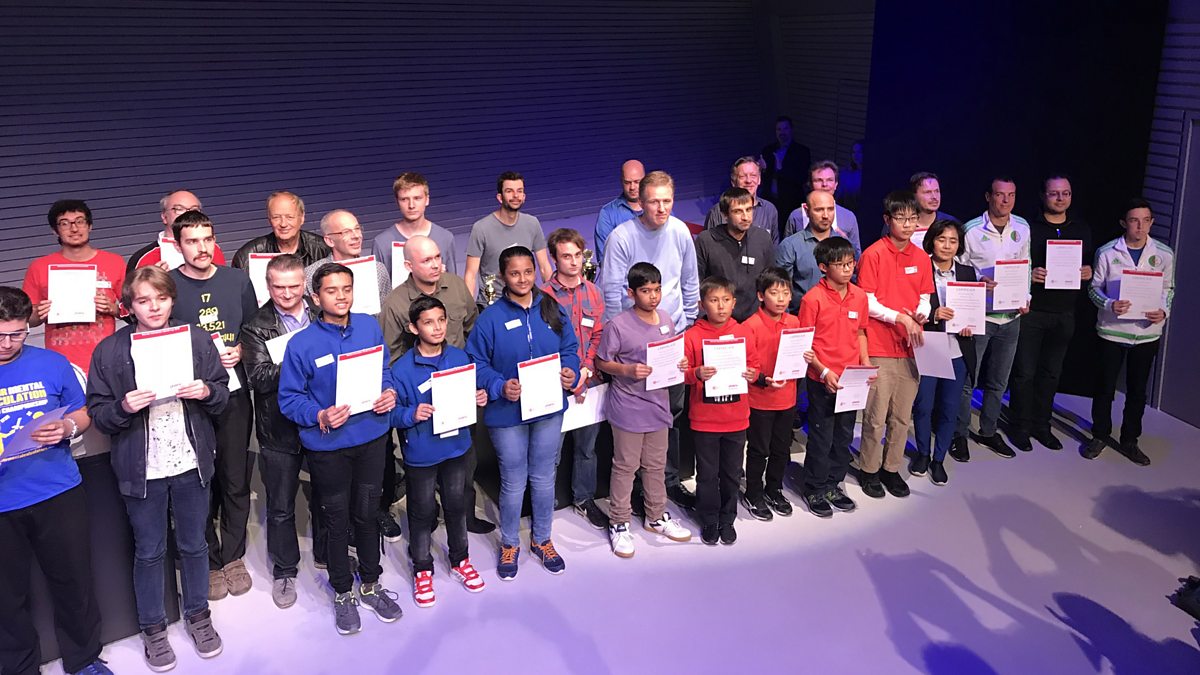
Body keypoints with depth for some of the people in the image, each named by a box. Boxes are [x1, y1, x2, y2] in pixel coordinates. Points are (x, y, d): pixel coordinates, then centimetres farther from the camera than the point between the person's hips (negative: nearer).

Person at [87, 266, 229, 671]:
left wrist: (207, 392, -16)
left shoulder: (197, 340, 0)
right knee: (149, 552, 13)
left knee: (194, 544, 16)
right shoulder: (110, 350, -5)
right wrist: (125, 407, -24)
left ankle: (197, 614, 35)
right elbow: (97, 415, -3)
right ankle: (152, 627, 30)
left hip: (191, 464, 2)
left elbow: (223, 396, 5)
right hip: (141, 469, -1)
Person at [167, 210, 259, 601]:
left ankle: (233, 558, 23)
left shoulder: (237, 280, 6)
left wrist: (239, 351, -5)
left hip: (234, 394, 2)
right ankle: (209, 562, 20)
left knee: (236, 480, 8)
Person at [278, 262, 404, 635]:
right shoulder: (301, 344, -14)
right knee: (337, 521, 13)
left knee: (367, 514, 18)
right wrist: (320, 417, -25)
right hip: (328, 446, -3)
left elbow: (385, 370, 11)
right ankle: (342, 592, 34)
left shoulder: (370, 327, -2)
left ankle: (371, 584, 38)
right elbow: (289, 398, -9)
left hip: (371, 438, 3)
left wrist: (389, 392, -9)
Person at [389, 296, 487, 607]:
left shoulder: (460, 357, -3)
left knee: (457, 505, 20)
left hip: (456, 446, 4)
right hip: (421, 453, -4)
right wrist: (412, 415, -31)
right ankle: (422, 569, 31)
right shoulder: (402, 368, -16)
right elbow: (392, 412, -12)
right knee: (422, 512, 12)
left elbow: (470, 393, 10)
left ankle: (460, 560, 41)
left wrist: (479, 398, -11)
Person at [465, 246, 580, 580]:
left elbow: (569, 349, 7)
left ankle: (542, 539, 37)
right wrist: (500, 387, -23)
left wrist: (571, 371, -13)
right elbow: (477, 363, -9)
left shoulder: (553, 310, 0)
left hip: (549, 409, 3)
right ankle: (509, 544, 32)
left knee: (544, 479, 16)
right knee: (513, 483, 10)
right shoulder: (491, 317, -11)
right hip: (507, 413, -3)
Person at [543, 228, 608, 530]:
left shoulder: (592, 291, 6)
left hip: (589, 380, 4)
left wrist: (586, 370, -8)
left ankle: (584, 499, 30)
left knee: (587, 445, 14)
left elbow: (598, 335, 6)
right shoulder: (544, 295, -8)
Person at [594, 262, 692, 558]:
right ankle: (619, 523, 19)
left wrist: (679, 364, -5)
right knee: (625, 466, 5)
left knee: (656, 465, 19)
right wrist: (628, 370, -23)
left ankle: (657, 516, 35)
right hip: (628, 408, -6)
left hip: (658, 403, 6)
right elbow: (601, 362, -9)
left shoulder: (666, 320, 4)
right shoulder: (618, 325, -15)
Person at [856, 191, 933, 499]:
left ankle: (892, 468, 25)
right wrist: (900, 317, -16)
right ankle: (870, 470, 16)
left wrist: (919, 315, -8)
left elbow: (925, 300, 13)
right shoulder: (873, 254, -7)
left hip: (911, 346, 5)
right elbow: (867, 303, -9)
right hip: (879, 348, -5)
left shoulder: (921, 258, 9)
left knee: (903, 415, 11)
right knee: (876, 416, 0)